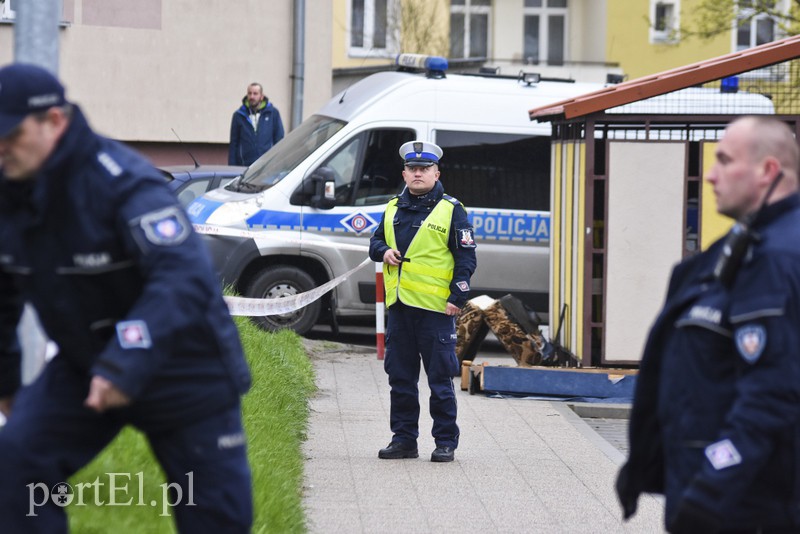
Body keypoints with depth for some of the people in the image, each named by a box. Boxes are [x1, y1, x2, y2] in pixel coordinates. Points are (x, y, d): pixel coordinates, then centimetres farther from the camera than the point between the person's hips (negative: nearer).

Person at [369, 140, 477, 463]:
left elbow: (466, 257, -3)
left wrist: (458, 297, -11)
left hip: (436, 306, -5)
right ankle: (403, 439, 18)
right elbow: (376, 241, 25)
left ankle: (446, 442, 5)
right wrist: (383, 251, 1)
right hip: (399, 305, 5)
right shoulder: (394, 209, 14)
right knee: (400, 376, 9)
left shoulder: (451, 210, -1)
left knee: (440, 378, -2)